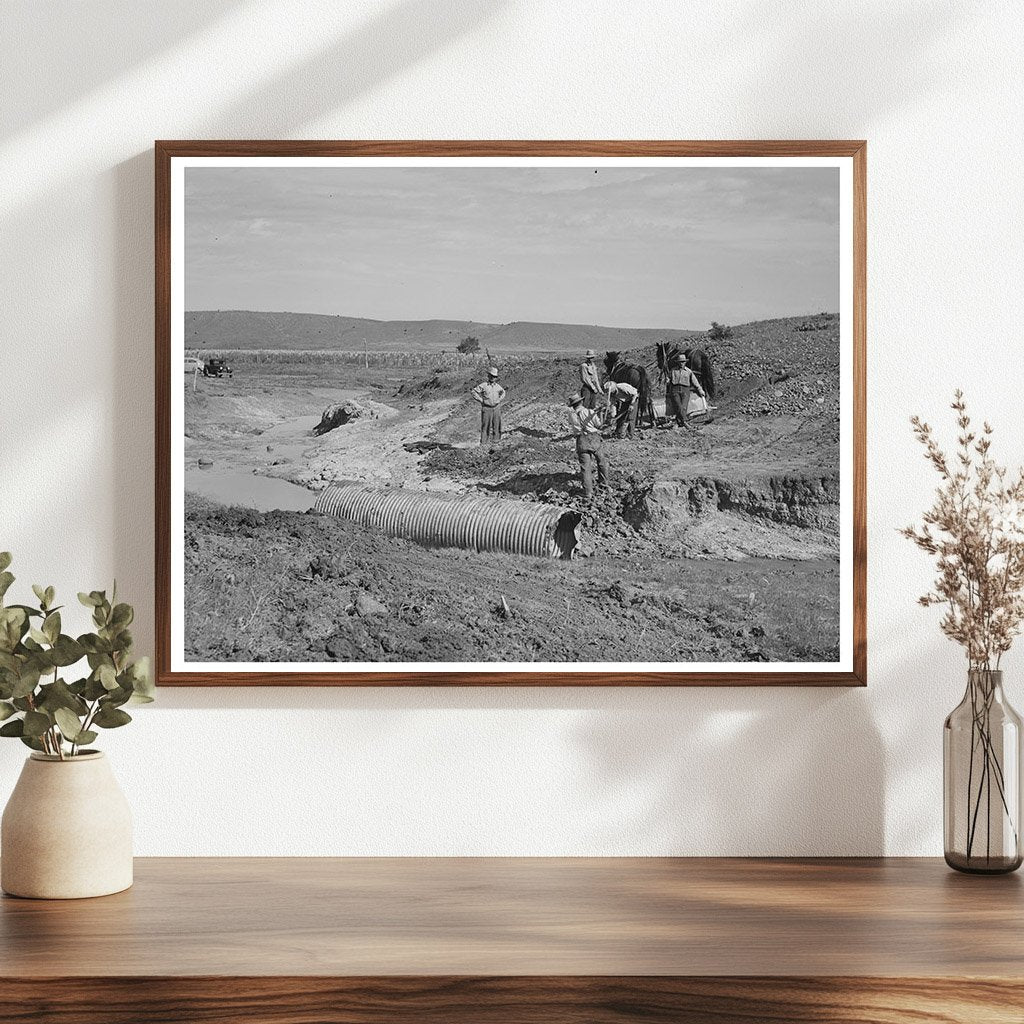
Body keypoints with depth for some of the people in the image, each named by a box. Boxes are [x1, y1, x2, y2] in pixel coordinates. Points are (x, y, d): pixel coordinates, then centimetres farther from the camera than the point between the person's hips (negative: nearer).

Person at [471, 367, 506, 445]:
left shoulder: (498, 386, 8)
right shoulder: (483, 386, -6)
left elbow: (503, 392, 27)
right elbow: (474, 392, -5)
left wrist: (500, 400, 11)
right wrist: (481, 400, -9)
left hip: (496, 408, 4)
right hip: (486, 408, -4)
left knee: (496, 426, 7)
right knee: (485, 426, -2)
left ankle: (495, 440, 17)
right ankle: (483, 442, 2)